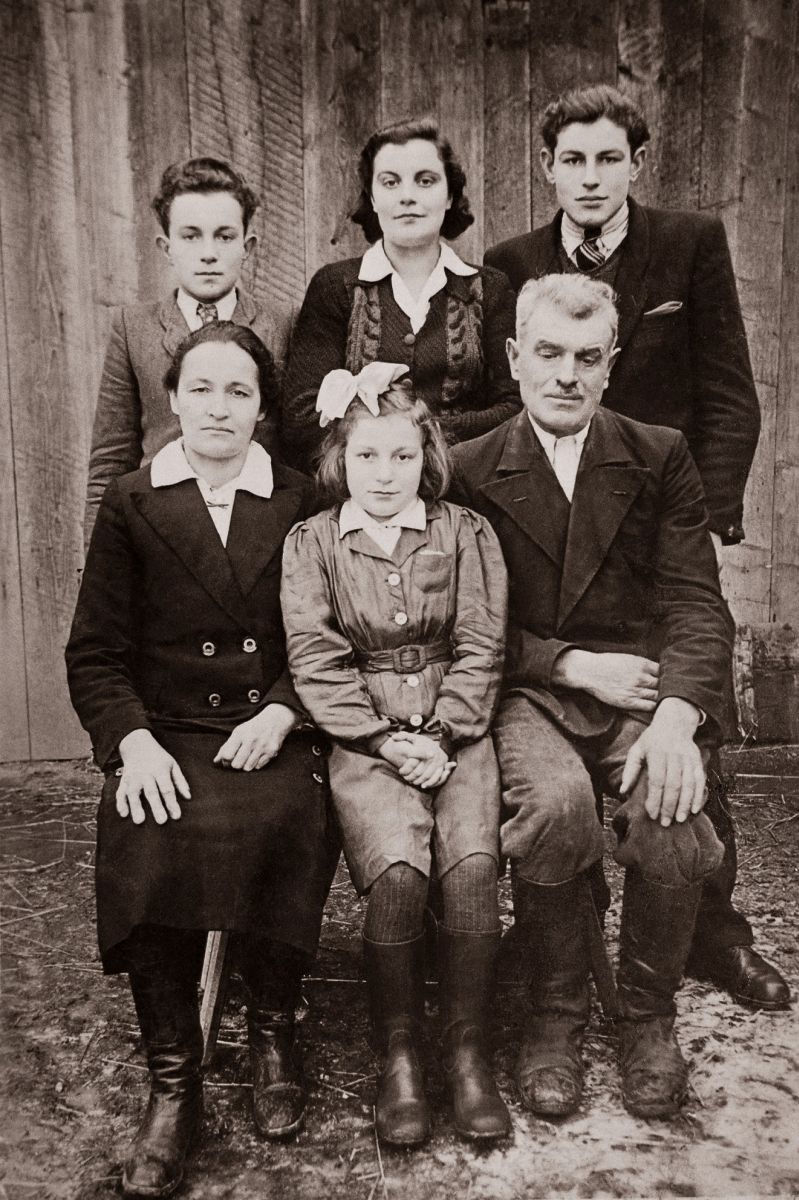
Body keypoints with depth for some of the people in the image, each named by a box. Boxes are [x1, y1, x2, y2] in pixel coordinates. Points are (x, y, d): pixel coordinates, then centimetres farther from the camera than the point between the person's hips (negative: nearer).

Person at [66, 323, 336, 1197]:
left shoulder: (300, 505, 11)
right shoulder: (129, 505, 10)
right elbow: (95, 652, 5)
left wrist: (279, 714, -11)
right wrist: (133, 740, -12)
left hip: (272, 733, 0)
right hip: (163, 733, 0)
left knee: (281, 819, -31)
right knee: (148, 838, -30)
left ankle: (272, 1029, -3)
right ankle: (172, 1080, -11)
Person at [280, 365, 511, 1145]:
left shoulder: (465, 534, 9)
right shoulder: (310, 543, 7)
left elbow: (480, 650, 3)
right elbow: (316, 661, -1)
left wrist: (440, 739, -9)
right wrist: (387, 741, -10)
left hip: (454, 730, 1)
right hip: (362, 738, -1)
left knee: (472, 864, -23)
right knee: (397, 870, -24)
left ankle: (466, 1048, -5)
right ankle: (397, 1054, -4)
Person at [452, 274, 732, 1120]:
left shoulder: (661, 460, 6)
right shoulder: (472, 472, 3)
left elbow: (697, 605, -2)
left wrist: (676, 712, -20)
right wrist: (575, 664, -13)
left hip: (644, 686, 1)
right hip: (529, 692, -1)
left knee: (671, 809, -28)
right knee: (556, 800, -32)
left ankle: (647, 1016, 3)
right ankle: (554, 1015, -4)